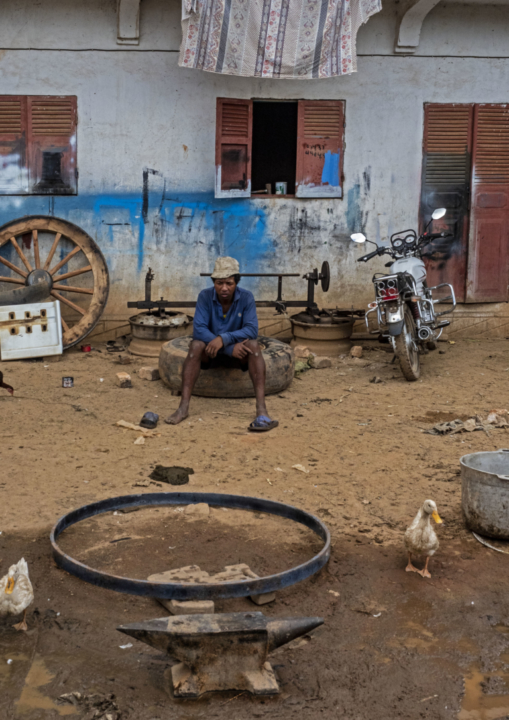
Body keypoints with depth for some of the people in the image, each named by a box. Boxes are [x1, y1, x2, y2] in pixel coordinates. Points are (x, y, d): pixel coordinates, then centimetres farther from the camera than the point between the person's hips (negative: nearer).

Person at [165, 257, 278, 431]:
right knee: (196, 345, -31)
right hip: (210, 353, 0)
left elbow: (252, 330, -23)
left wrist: (224, 338, -38)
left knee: (253, 345, -31)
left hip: (238, 353, 0)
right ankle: (183, 407, -37)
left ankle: (261, 410, -43)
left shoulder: (246, 297, -14)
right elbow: (198, 329, -24)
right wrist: (231, 348, -32)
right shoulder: (205, 296, -15)